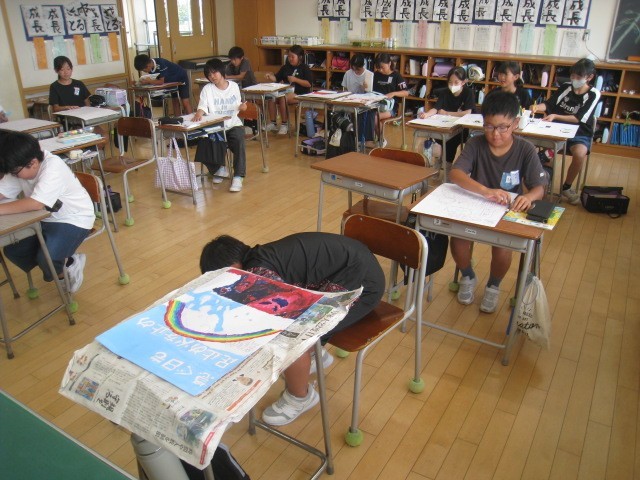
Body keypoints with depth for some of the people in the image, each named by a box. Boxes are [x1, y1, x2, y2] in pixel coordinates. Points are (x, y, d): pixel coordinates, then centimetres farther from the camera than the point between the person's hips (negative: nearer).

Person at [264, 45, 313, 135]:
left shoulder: (305, 68, 0)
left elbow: (309, 84, -10)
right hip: (286, 92, 6)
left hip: (300, 94, -6)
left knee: (283, 98, -32)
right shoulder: (285, 67, 17)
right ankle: (273, 123, -13)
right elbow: (276, 78, 16)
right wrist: (271, 77, -6)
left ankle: (284, 125, -20)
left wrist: (295, 79, -16)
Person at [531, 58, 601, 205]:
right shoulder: (565, 87, 7)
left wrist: (555, 116, -21)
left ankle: (566, 188, -10)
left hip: (580, 133, -3)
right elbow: (548, 105, 4)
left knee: (580, 154, -36)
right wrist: (537, 107, -19)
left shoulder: (593, 94, -2)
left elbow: (579, 119, -11)